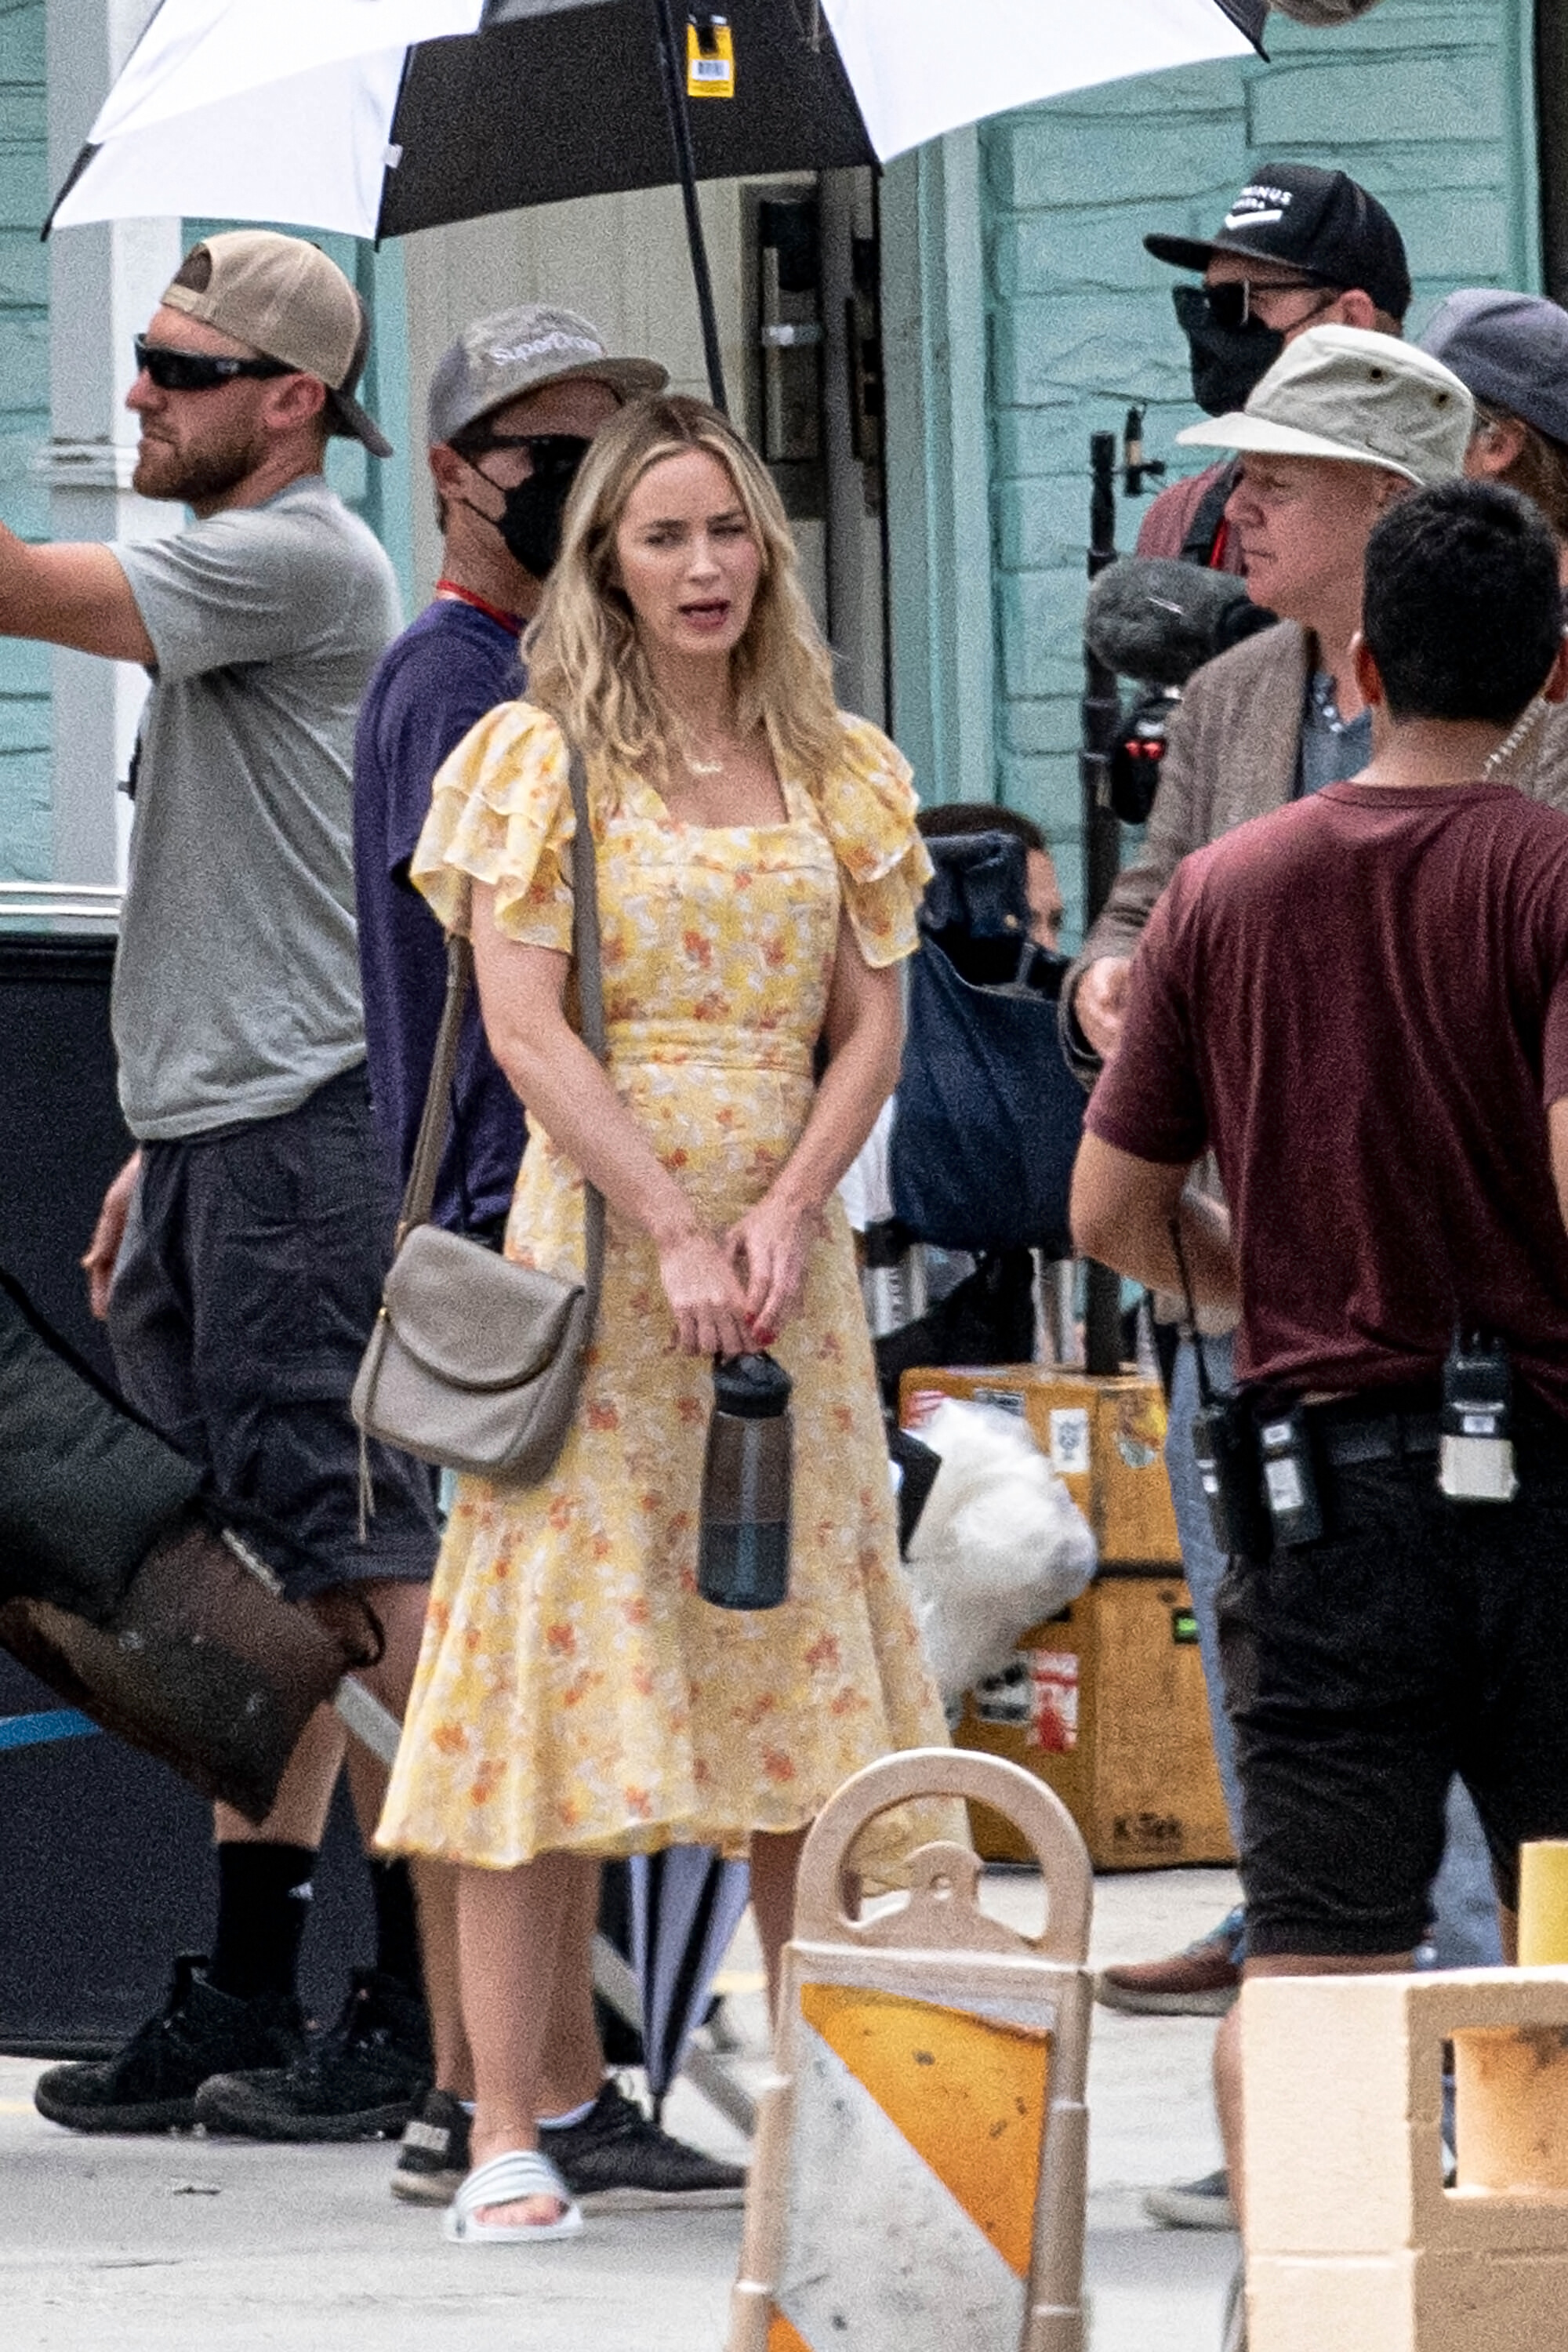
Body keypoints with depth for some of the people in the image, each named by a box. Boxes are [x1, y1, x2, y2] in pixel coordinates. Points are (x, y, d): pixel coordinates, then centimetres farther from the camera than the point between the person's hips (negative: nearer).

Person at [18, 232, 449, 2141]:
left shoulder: (304, 563, -10)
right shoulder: (221, 576, 21)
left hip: (300, 1130, -10)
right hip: (212, 1134, 10)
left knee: (351, 1556, -9)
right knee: (253, 1573, 11)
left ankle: (425, 2004, -9)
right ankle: (249, 1988, 15)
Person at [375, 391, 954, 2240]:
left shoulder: (838, 770, 12)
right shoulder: (540, 758, -1)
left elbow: (871, 1027, 7)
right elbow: (524, 1030, -9)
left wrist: (784, 1215, -10)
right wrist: (676, 1236, -17)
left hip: (780, 1250, 4)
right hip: (591, 1238, -4)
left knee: (801, 1674, 5)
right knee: (560, 1653, -7)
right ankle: (505, 2135, -7)